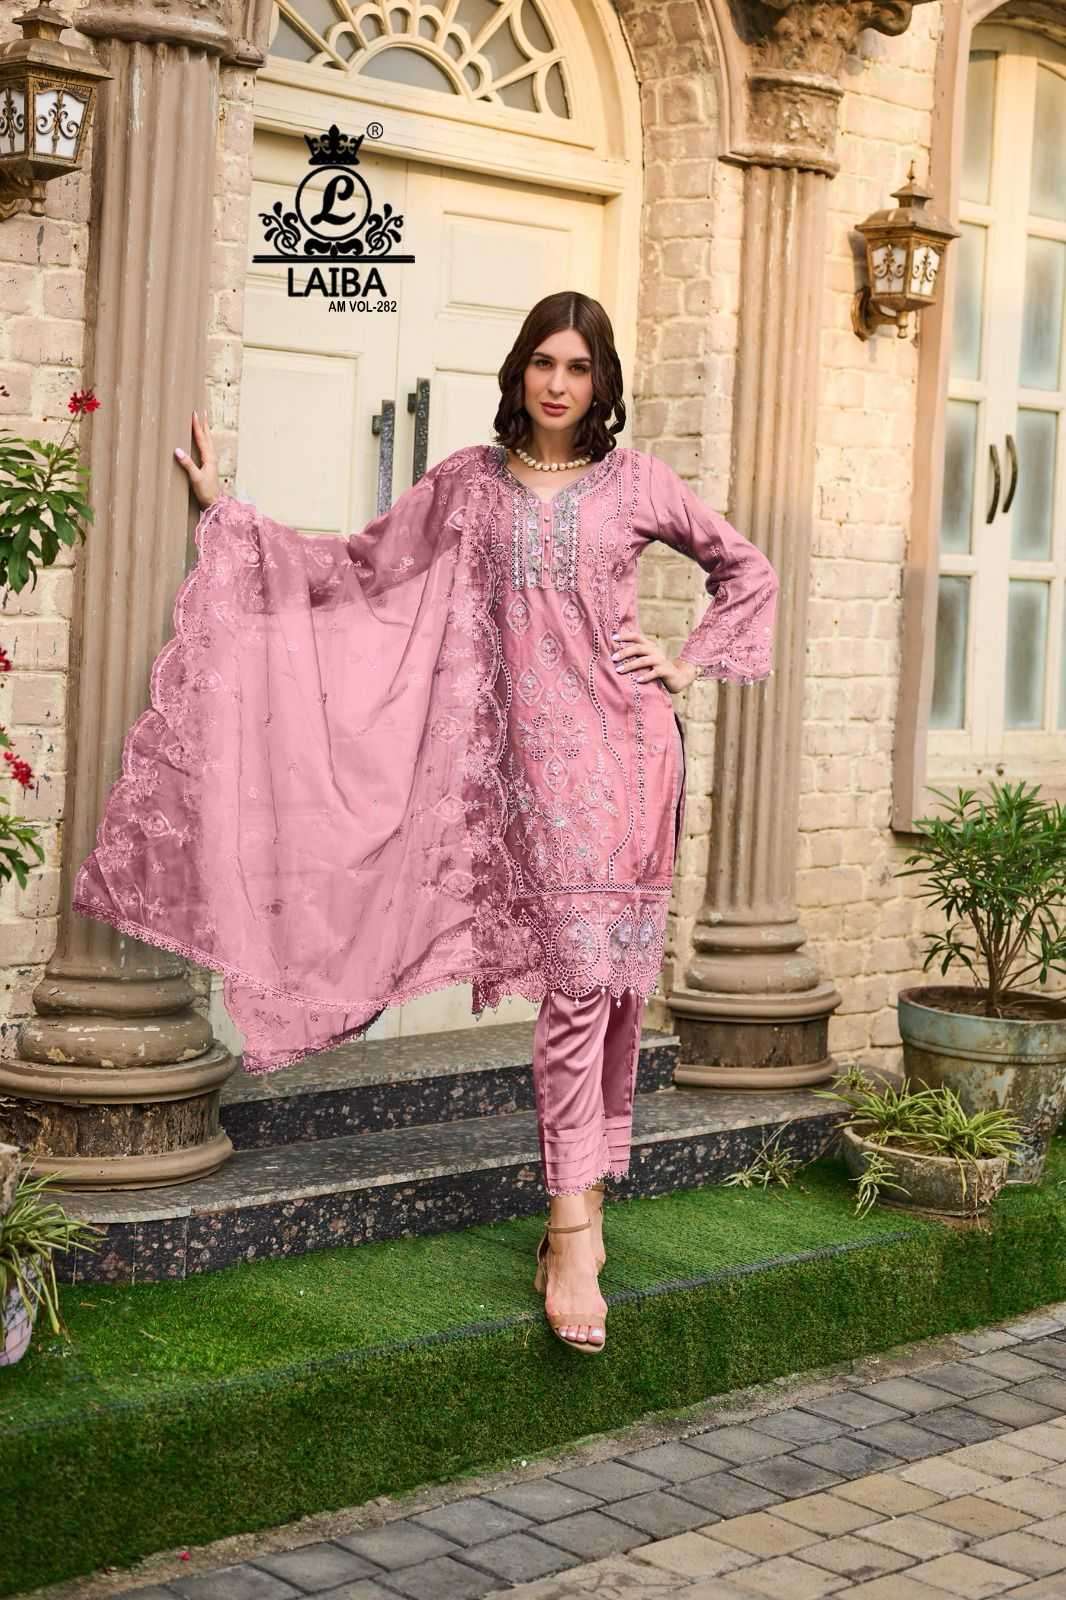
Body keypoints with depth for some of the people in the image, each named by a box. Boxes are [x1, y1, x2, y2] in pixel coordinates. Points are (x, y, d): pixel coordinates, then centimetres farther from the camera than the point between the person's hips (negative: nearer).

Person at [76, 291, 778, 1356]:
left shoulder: (635, 482, 8)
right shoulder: (468, 483, 10)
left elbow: (745, 569, 18)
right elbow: (359, 566, 13)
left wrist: (691, 665, 8)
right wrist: (228, 512, 12)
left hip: (626, 745, 1)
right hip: (533, 753, -1)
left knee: (614, 978, 0)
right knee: (577, 979, -10)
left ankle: (580, 1208, 10)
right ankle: (576, 1227, -7)